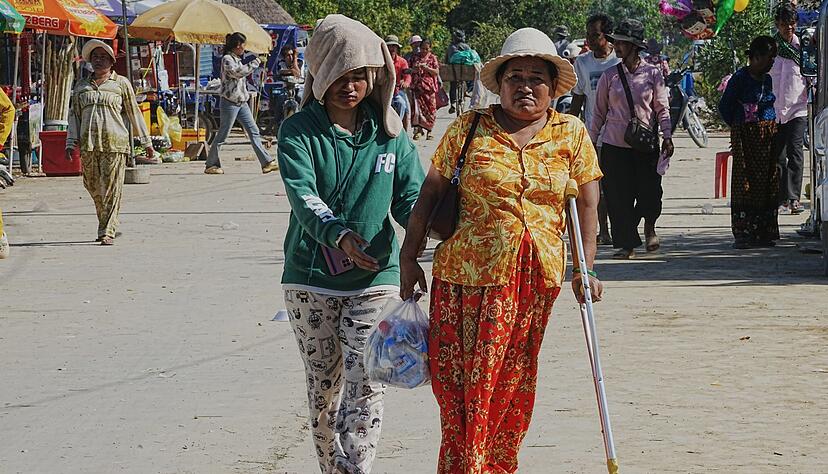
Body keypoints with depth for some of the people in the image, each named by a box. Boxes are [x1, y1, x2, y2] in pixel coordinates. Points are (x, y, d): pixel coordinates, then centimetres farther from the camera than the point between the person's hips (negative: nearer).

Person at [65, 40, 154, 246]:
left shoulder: (121, 83, 9)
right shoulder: (81, 85, 17)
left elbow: (134, 112, 12)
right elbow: (74, 114, 18)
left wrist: (146, 142, 12)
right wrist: (71, 142, 8)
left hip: (115, 143, -3)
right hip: (88, 143, 3)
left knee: (112, 189, -8)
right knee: (93, 187, 4)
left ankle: (107, 232, -7)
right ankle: (110, 226, 21)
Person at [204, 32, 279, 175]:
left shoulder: (238, 59, 16)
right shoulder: (227, 59, -11)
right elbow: (237, 72, -25)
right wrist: (255, 63, -18)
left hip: (241, 102, 9)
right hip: (229, 103, -9)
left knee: (254, 132, 3)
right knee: (222, 135, -1)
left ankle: (267, 163, 0)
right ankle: (210, 165, 9)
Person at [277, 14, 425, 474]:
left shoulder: (389, 135, 4)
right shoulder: (299, 132, -5)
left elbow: (412, 197, 2)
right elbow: (302, 195, -20)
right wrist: (339, 234, -39)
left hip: (373, 280, 1)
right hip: (310, 280, -1)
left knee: (366, 387, -10)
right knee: (324, 386, 10)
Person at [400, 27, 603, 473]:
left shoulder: (571, 132, 6)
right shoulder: (470, 127, 1)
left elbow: (586, 204, 7)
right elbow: (430, 193, 3)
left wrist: (586, 268, 0)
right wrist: (409, 256, 1)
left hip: (537, 278, 2)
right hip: (468, 273, -2)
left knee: (513, 386, 10)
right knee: (464, 384, -5)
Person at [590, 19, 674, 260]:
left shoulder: (653, 74, 0)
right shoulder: (610, 75, 4)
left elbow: (662, 108, 3)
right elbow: (599, 112, 10)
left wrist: (667, 136, -7)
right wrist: (590, 141, 8)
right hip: (615, 145, 1)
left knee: (650, 192, -6)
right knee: (618, 197, -1)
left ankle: (649, 226, 27)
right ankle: (627, 244, 10)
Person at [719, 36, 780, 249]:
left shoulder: (767, 79, 11)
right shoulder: (740, 78, -10)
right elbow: (724, 106, -5)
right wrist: (738, 126, 4)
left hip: (768, 136, 7)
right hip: (746, 136, -7)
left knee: (766, 184, 6)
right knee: (745, 184, -6)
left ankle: (763, 233, 12)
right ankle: (743, 234, -5)